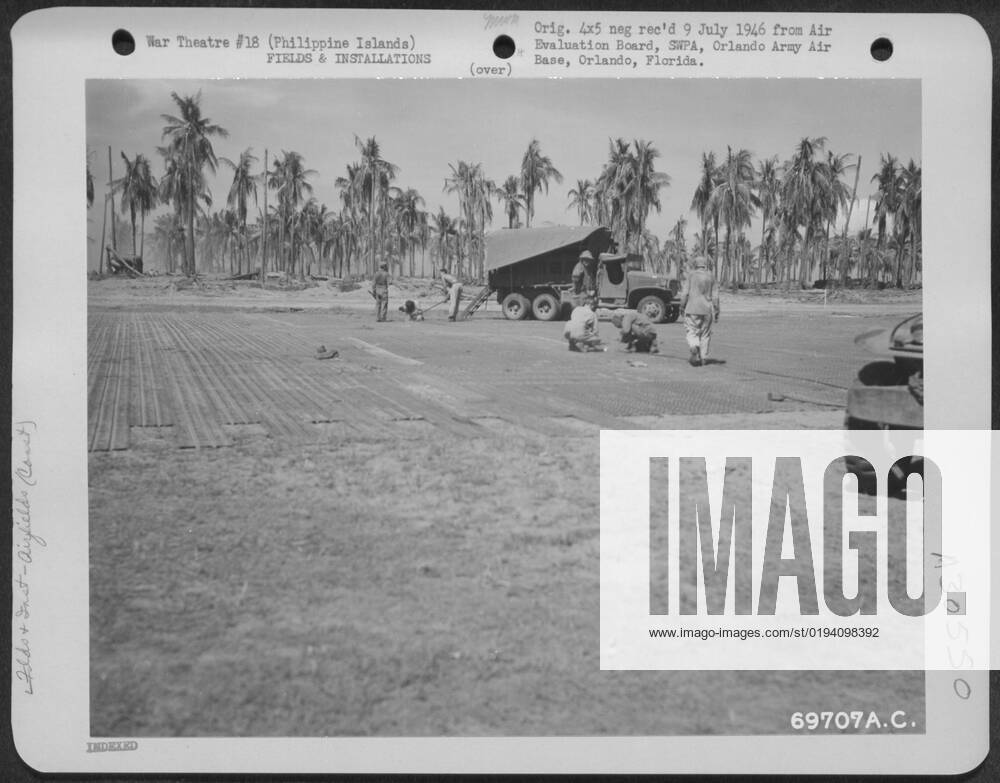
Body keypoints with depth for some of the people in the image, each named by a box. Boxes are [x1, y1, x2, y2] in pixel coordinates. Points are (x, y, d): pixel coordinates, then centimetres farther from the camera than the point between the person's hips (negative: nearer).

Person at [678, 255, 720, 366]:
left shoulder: (691, 276, -3)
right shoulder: (711, 277, 4)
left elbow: (685, 293, -6)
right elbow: (715, 296, 3)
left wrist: (682, 307, 6)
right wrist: (716, 311, 9)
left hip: (692, 309, -2)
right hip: (707, 310, 2)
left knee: (691, 332, 4)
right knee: (705, 334, 10)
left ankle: (694, 347, -25)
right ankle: (702, 358, 11)